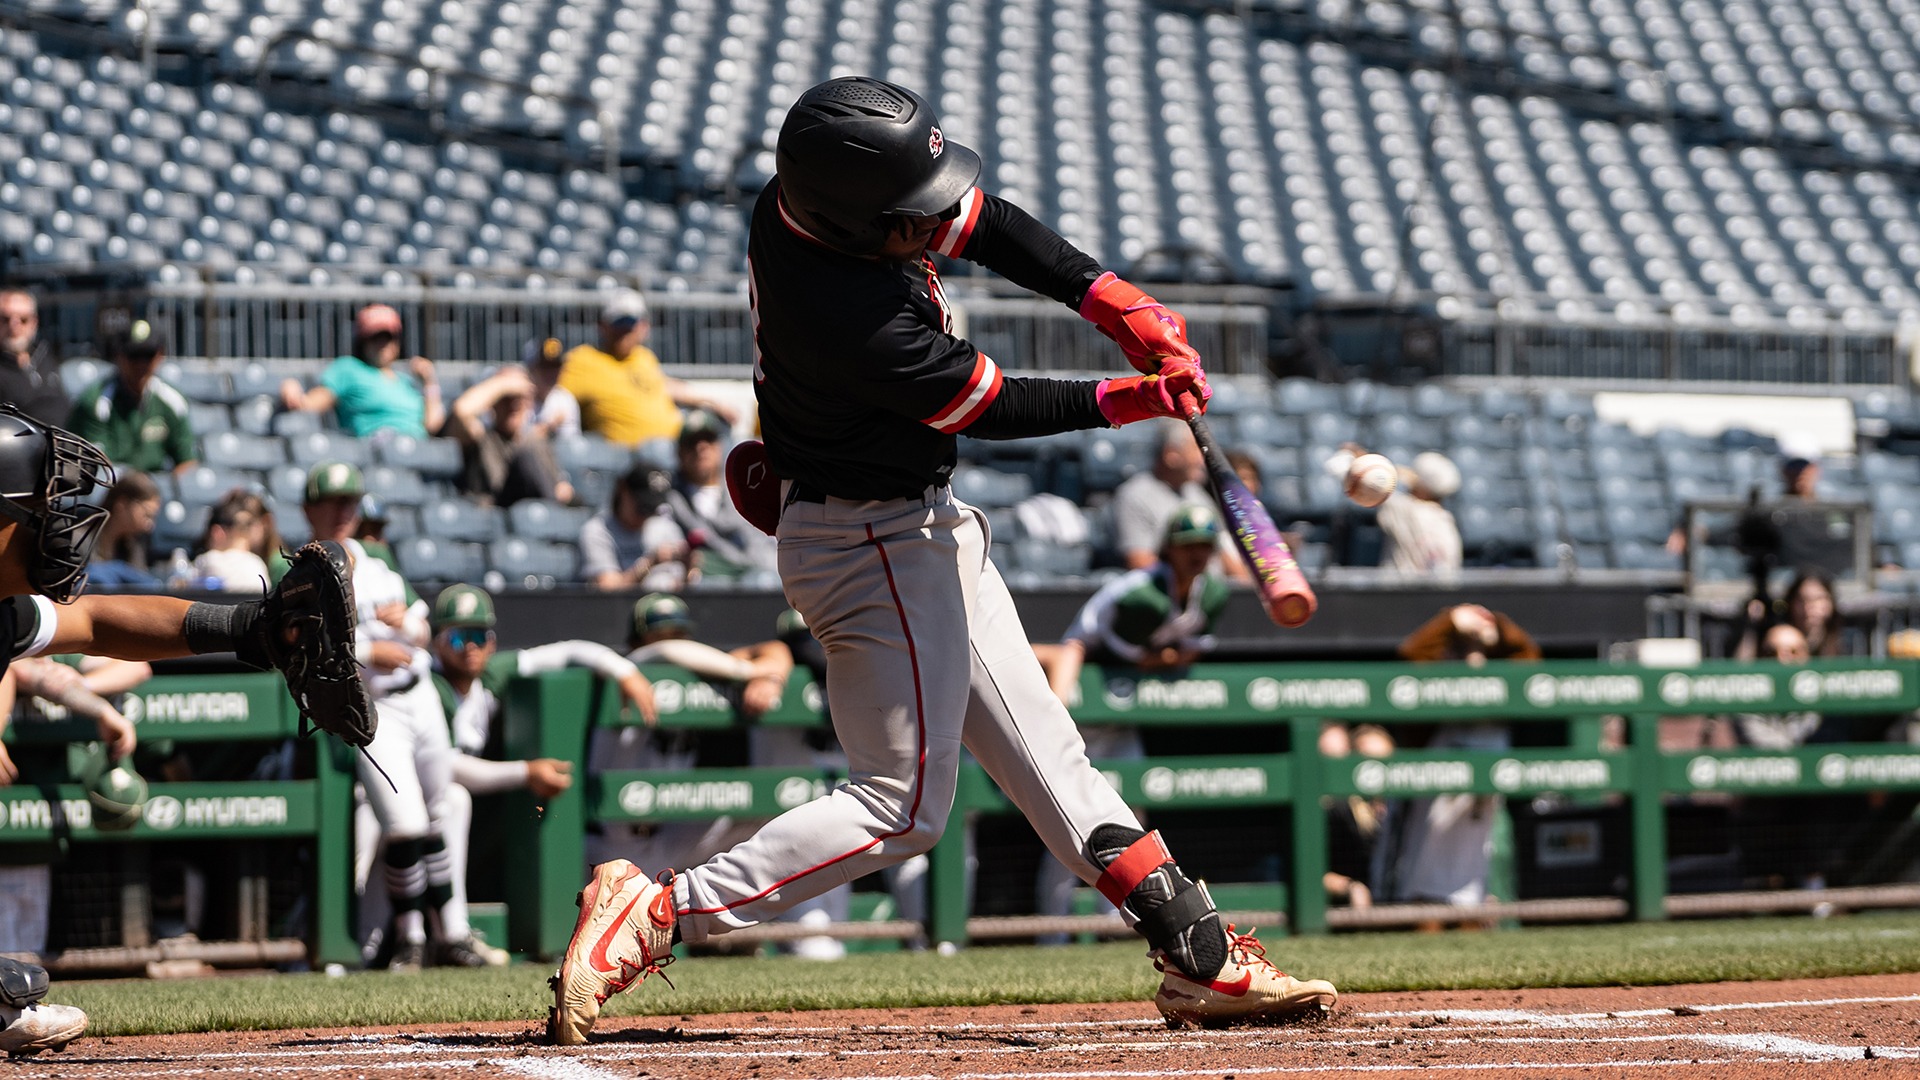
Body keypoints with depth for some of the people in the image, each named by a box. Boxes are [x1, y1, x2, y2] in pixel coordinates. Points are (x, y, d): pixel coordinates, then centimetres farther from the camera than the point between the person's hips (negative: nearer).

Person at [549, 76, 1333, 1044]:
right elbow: (992, 407, -20)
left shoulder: (799, 197, -9)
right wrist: (1126, 402, -9)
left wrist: (1114, 301, -8)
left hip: (920, 532, 10)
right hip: (879, 546, -10)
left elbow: (984, 226, 2)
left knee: (1045, 758, 13)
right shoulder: (863, 326, -34)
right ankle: (657, 912, -6)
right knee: (903, 804, -5)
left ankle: (1199, 956, 19)